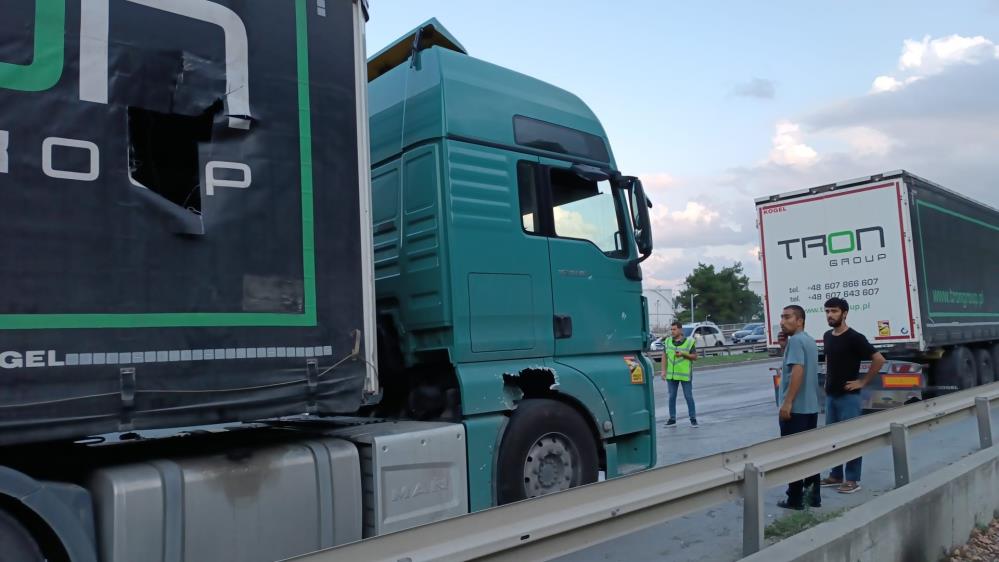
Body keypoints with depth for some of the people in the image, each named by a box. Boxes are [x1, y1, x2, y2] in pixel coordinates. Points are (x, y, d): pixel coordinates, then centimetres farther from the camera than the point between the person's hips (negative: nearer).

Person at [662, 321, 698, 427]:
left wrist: (683, 354, -18)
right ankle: (672, 420, 15)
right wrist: (663, 370, 2)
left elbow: (695, 357, -3)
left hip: (685, 374, -4)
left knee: (688, 397, 1)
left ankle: (693, 419, 11)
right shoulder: (668, 341, 7)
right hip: (671, 374, 4)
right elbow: (664, 356, 9)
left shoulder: (689, 342, -4)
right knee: (672, 397, 7)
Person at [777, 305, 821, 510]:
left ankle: (795, 499, 4)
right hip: (811, 407, 9)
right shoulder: (810, 340, 15)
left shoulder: (795, 340, -15)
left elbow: (797, 371, -24)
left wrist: (787, 402, -24)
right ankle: (813, 496, 18)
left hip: (795, 408, -9)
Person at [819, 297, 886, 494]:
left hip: (848, 396, -7)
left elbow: (879, 359, -16)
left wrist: (863, 382, -12)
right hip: (830, 395, 7)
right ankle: (836, 475, 22)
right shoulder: (827, 336, 9)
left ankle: (853, 479, 7)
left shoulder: (854, 338, -14)